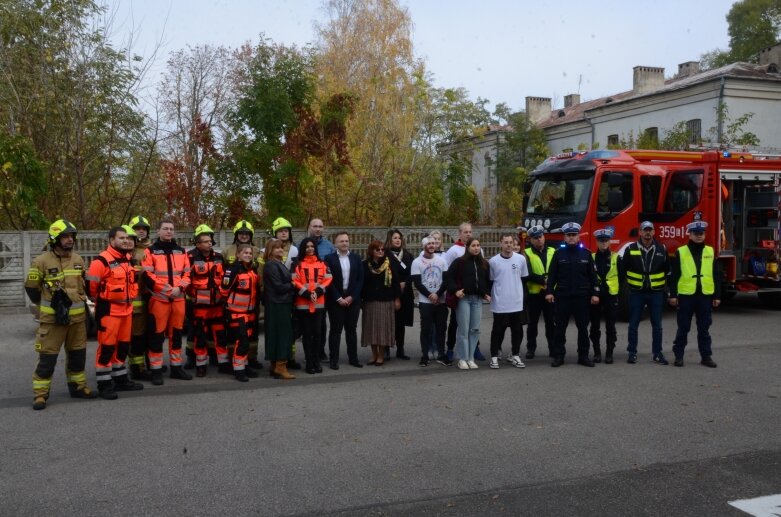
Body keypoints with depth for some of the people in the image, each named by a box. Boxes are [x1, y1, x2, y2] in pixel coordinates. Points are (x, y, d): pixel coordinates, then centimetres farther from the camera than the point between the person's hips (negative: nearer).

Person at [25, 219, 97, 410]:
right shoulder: (42, 261, -11)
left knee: (78, 355, 15)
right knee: (47, 358, -3)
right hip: (52, 318, -6)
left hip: (77, 317, 6)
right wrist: (48, 303, 8)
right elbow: (31, 287, -1)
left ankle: (78, 387, 28)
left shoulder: (78, 260, 7)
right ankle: (40, 394, 6)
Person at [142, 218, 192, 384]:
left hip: (178, 298, 4)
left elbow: (187, 273, 11)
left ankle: (176, 367, 21)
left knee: (176, 333, 11)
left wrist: (179, 287, -8)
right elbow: (148, 276, -9)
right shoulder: (151, 251, -1)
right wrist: (167, 289, -15)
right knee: (157, 334, -2)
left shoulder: (181, 251, 13)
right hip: (159, 298, -4)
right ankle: (156, 370, 5)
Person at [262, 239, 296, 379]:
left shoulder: (279, 263, 17)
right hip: (277, 305, -10)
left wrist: (291, 284, 1)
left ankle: (275, 365, 18)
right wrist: (293, 285, -4)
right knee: (282, 333, -8)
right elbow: (279, 286, -18)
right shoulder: (271, 265, -14)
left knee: (277, 334, 12)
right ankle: (280, 366, -5)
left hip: (282, 304, 10)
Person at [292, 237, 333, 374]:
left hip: (318, 304, 2)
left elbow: (328, 279, 3)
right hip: (303, 304, -2)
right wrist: (307, 294, -15)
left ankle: (316, 362, 11)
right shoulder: (298, 264, 1)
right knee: (306, 333, 2)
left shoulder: (322, 264, 10)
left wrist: (317, 292, -10)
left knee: (317, 332, 4)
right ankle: (309, 363, 6)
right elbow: (295, 281, -7)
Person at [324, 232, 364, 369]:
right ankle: (334, 359, 6)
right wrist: (338, 298, -12)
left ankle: (353, 358, 15)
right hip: (335, 300, -3)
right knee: (336, 330, 1)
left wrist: (351, 297, -6)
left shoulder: (356, 258, 7)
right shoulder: (329, 259, -2)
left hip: (352, 299, 3)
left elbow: (360, 279, 3)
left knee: (352, 329, 8)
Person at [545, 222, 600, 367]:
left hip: (582, 296, 1)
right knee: (560, 328, 4)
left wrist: (595, 293, -1)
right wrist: (549, 291, -5)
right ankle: (558, 356, 12)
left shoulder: (586, 253, 5)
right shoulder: (558, 253, 3)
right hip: (562, 296, 0)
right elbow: (552, 274, 3)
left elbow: (593, 275, 5)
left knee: (583, 328, 6)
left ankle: (583, 356, 15)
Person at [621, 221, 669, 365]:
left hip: (656, 292, 1)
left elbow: (667, 269, 13)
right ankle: (632, 352, 12)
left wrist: (661, 283, 9)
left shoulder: (662, 249, 3)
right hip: (636, 292, -1)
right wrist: (630, 282, 6)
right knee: (633, 324, 3)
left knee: (657, 325, 5)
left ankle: (657, 353, 14)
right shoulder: (630, 249, -2)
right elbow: (623, 269, 6)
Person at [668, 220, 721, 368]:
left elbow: (716, 276, 9)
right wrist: (673, 295, -6)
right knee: (683, 328, 5)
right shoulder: (680, 252, 0)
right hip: (686, 295, -2)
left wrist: (717, 296, 5)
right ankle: (678, 355, 13)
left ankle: (706, 356, 16)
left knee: (704, 329, 9)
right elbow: (674, 275, -1)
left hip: (705, 296, 2)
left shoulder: (711, 252, 8)